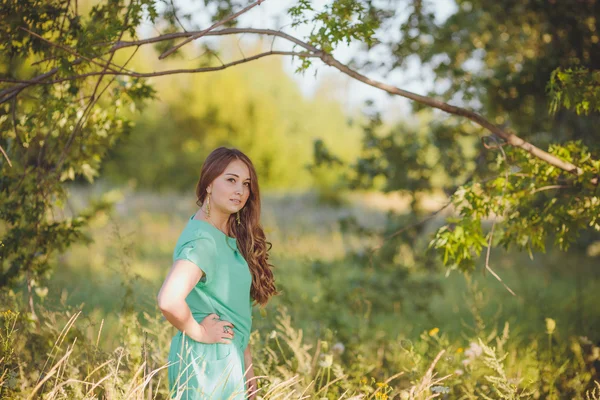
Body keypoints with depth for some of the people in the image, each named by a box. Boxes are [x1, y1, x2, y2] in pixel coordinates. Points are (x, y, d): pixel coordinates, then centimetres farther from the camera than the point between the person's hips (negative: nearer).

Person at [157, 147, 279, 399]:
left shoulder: (229, 236, 8)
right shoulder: (202, 240, -20)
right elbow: (169, 300, -35)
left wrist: (245, 361, 14)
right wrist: (198, 332, -19)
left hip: (228, 359, 9)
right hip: (207, 363, -9)